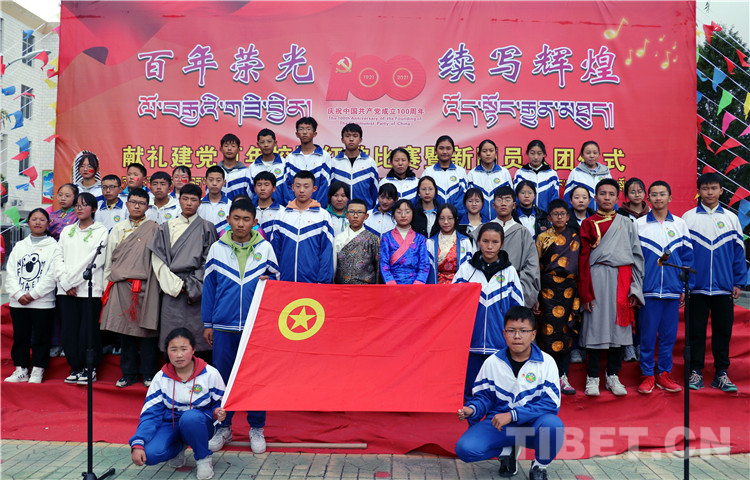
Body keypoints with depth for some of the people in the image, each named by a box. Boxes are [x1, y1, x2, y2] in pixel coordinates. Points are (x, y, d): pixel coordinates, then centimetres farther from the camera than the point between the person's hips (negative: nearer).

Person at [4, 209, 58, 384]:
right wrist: (18, 294, -7)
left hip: (43, 302, -4)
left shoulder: (53, 246, 0)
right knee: (20, 337, 10)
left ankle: (37, 371, 11)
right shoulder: (19, 246, 14)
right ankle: (21, 370, 20)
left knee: (41, 338, 1)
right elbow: (10, 273, 7)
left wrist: (33, 294, -12)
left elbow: (52, 276, -8)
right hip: (18, 303, 4)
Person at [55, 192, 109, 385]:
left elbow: (95, 260, -7)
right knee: (69, 331, 3)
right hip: (66, 289, 5)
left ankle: (89, 369, 8)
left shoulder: (101, 231, 2)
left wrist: (74, 281, -10)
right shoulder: (67, 230, 18)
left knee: (88, 331, -5)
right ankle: (76, 368, 16)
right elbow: (58, 257, 10)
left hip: (90, 288, -4)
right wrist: (65, 282, -4)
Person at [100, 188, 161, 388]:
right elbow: (109, 260, 17)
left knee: (148, 327, -1)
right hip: (121, 287, 3)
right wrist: (107, 286, 11)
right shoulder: (117, 230, 16)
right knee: (125, 328, 5)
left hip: (146, 286, -3)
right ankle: (129, 373, 16)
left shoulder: (154, 229, 5)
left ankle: (149, 373, 9)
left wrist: (158, 285, -4)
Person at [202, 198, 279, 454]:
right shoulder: (217, 248, 4)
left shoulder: (265, 248, 3)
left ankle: (256, 428, 22)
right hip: (224, 326, 1)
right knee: (223, 377, 8)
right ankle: (223, 428, 25)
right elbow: (208, 287, 8)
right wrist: (207, 323, 7)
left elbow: (276, 280, 11)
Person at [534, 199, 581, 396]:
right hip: (548, 289, -2)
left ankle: (563, 377, 14)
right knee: (549, 331, -3)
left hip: (570, 291, 2)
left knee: (567, 332, 5)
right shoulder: (543, 238, 4)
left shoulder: (576, 237, 10)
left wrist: (581, 294, 2)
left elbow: (581, 264, 10)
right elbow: (535, 268, 2)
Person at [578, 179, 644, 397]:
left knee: (619, 326, 5)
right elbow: (583, 259, 1)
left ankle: (613, 376, 17)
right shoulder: (588, 223, 7)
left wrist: (635, 289, 3)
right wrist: (585, 292, -6)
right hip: (597, 278, -2)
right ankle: (592, 377, 9)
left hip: (622, 279, 2)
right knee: (595, 326, -1)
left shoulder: (626, 223, 13)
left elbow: (637, 256, 11)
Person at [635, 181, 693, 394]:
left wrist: (685, 287, 4)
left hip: (673, 290, 2)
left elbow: (687, 257, 9)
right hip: (648, 290, -2)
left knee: (669, 334, 8)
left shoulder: (680, 224, 8)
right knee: (648, 334, 2)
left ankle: (664, 374, 20)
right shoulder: (638, 224, 3)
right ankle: (647, 375, 12)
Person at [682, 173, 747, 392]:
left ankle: (721, 373, 18)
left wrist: (738, 282, 3)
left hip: (724, 287, 2)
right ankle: (695, 371, 14)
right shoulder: (688, 217, 2)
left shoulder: (731, 218, 7)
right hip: (697, 287, -2)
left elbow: (739, 251, 8)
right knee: (696, 331, 4)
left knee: (723, 331, 8)